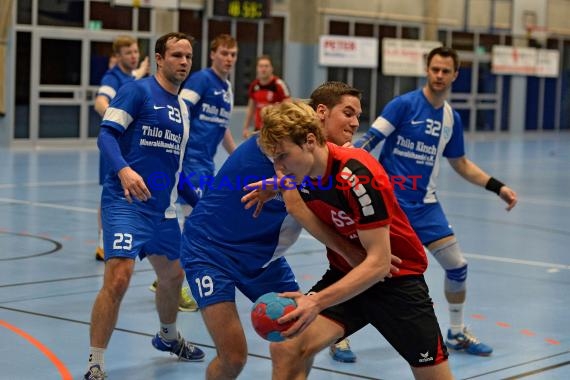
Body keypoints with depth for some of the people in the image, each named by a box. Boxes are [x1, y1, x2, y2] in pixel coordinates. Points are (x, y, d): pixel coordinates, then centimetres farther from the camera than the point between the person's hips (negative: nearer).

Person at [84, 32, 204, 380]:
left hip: (163, 207, 8)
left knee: (173, 275, 20)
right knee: (118, 277, -19)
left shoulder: (183, 107, 16)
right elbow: (107, 133, -16)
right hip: (126, 201, -8)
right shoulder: (138, 90, -7)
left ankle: (168, 336, 48)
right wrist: (124, 169, -33)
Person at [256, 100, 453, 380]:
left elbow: (378, 263, -30)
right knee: (286, 349, -18)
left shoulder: (357, 175, -28)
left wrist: (317, 302, -37)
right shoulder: (300, 172, -9)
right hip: (345, 274, 5)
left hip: (396, 278, -5)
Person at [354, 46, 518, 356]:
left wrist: (498, 187, 12)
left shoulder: (452, 118, 6)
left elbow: (460, 164, 18)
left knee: (457, 266, 3)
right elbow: (368, 142, -15)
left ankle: (457, 333, 25)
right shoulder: (405, 104, -11)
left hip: (424, 204, 5)